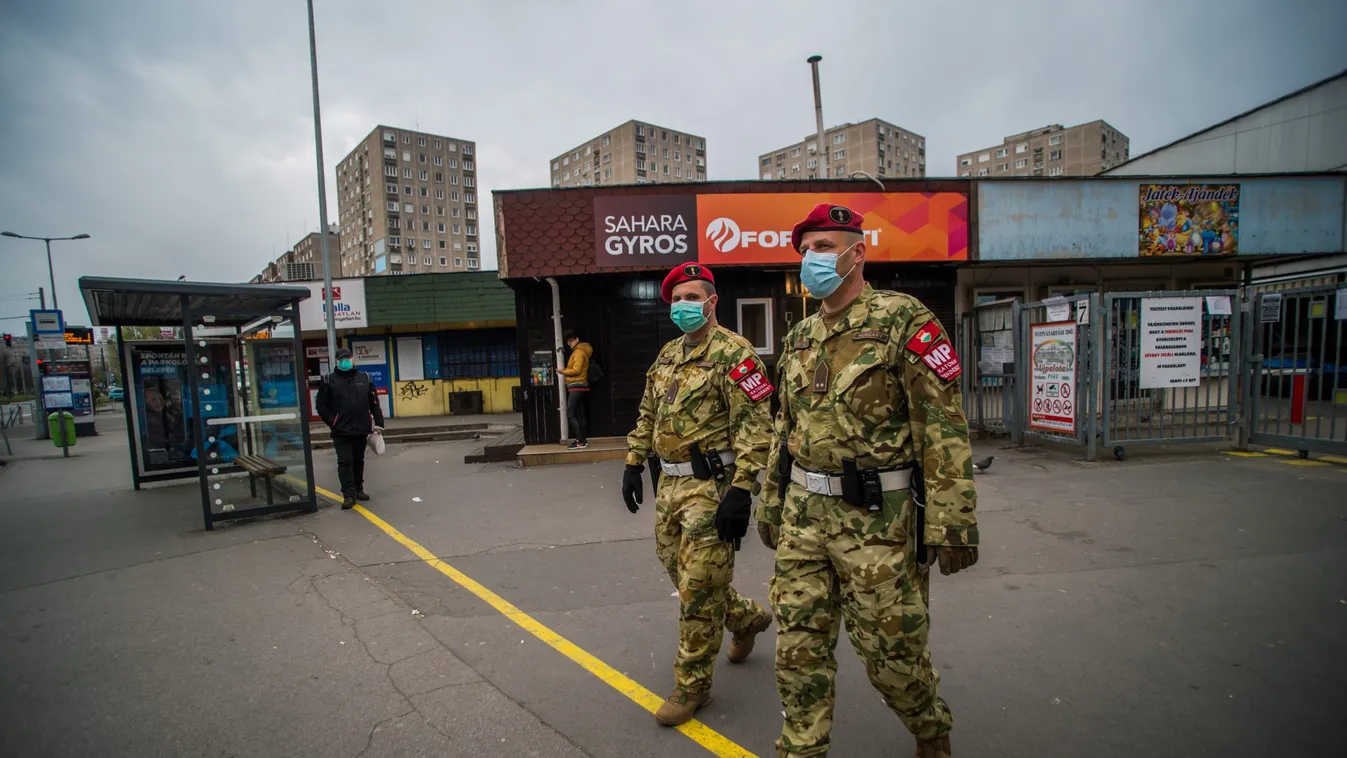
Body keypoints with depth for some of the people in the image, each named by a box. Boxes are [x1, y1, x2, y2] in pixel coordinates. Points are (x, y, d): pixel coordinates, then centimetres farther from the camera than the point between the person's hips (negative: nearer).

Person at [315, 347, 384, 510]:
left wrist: (379, 422, 0)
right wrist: (332, 422, -9)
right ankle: (348, 495, -3)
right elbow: (321, 405, 1)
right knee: (345, 462, -5)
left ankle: (358, 490, 25)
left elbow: (374, 402, 7)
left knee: (358, 461, 13)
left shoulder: (364, 378, 7)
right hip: (341, 431, -3)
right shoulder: (329, 380, 0)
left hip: (361, 429, 3)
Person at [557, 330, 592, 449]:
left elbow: (576, 370, -20)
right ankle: (581, 440, 16)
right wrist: (566, 372, 5)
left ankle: (580, 441, -15)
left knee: (570, 414, -13)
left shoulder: (579, 352, -11)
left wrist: (563, 371, -9)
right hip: (580, 387, 10)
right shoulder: (581, 351, 19)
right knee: (580, 415, 11)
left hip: (577, 387, -10)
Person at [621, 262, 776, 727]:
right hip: (670, 484, 9)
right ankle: (746, 618, 44)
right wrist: (633, 463, 16)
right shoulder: (667, 356, 14)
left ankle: (692, 686, 20)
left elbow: (755, 426, -19)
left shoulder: (733, 353, -12)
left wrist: (741, 490, -24)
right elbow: (648, 415, 21)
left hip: (712, 486, -8)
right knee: (680, 572, 19)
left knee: (698, 589, 1)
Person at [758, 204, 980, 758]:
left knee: (891, 651, 11)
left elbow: (945, 428, -13)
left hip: (878, 518, -5)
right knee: (799, 647, 10)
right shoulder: (799, 338, 11)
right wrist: (770, 505, 18)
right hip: (804, 516, 6)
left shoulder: (904, 321, -9)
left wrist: (953, 523, -15)